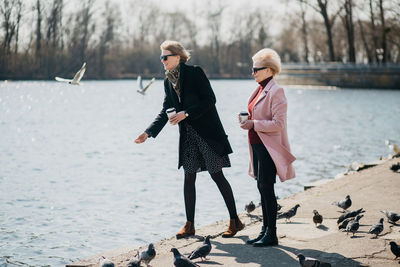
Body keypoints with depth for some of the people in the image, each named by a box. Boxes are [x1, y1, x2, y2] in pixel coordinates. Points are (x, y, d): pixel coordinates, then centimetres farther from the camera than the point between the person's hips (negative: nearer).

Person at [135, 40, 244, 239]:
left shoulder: (195, 73, -10)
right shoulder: (168, 82, 10)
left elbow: (210, 100, -13)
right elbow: (166, 111, 12)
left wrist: (186, 114, -19)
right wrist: (149, 132, 2)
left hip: (207, 131, -6)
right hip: (188, 135, 6)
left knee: (217, 176, -3)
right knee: (189, 178, 5)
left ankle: (235, 221, 7)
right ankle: (189, 225, 11)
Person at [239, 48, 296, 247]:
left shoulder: (276, 92, -14)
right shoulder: (259, 90, 15)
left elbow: (278, 123, -20)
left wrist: (254, 124, -20)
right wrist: (247, 120, 7)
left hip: (269, 147, -9)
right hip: (257, 145, 9)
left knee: (266, 187, -7)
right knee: (262, 187, 12)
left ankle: (271, 235, -1)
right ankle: (265, 230, 19)